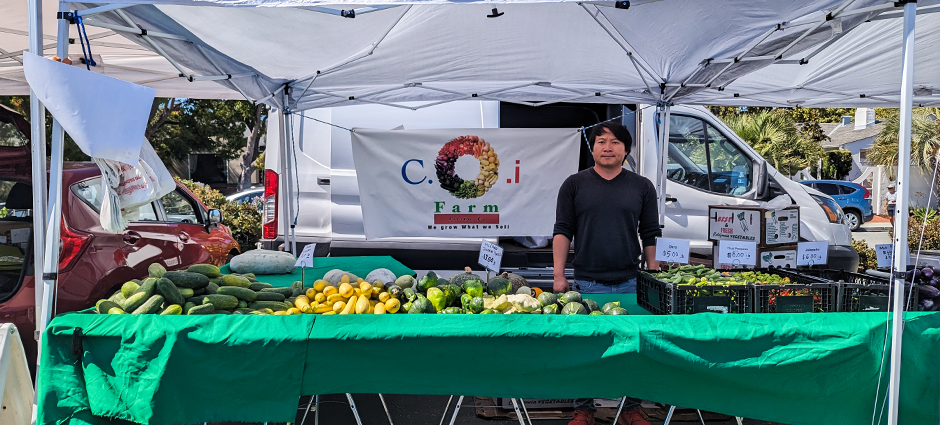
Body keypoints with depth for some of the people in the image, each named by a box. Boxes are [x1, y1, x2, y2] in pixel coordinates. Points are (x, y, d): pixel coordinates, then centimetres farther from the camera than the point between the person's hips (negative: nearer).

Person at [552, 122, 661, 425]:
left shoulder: (642, 187, 8)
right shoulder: (574, 185, 4)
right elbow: (562, 231, 2)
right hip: (586, 283, -1)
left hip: (630, 283, 1)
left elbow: (651, 235, 10)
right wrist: (559, 275, -4)